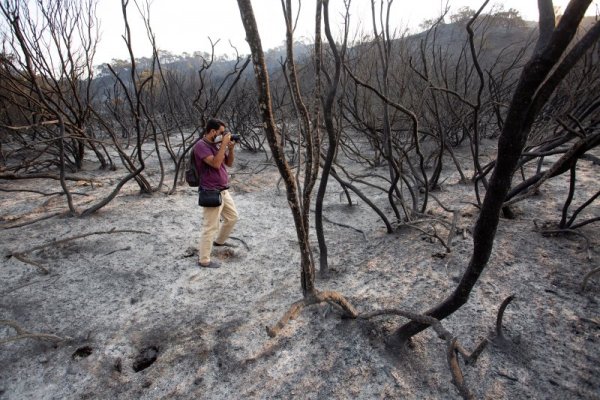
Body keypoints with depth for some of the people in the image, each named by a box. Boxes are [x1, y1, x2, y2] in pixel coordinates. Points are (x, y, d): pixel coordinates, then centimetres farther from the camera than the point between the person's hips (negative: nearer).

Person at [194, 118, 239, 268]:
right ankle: (204, 260, 12)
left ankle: (219, 241, 46)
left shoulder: (217, 144, 8)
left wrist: (231, 148, -4)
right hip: (212, 194, -9)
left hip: (224, 191, 9)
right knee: (210, 227, -2)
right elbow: (215, 163, -29)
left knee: (232, 217, 23)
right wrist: (224, 144, -23)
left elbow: (229, 163, 12)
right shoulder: (201, 146, -17)